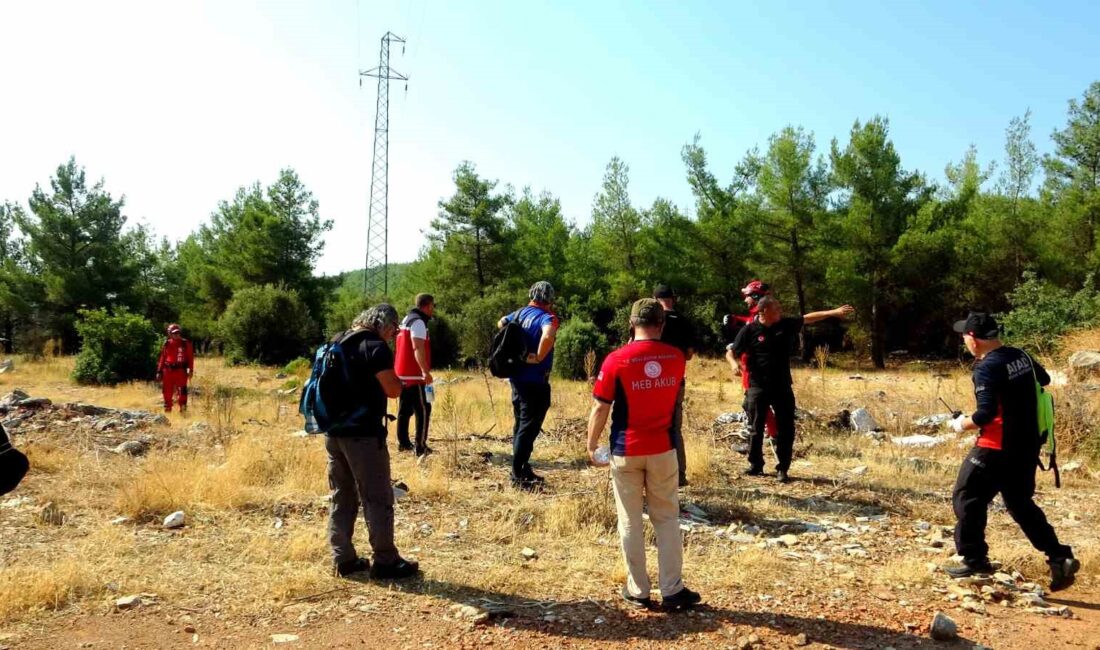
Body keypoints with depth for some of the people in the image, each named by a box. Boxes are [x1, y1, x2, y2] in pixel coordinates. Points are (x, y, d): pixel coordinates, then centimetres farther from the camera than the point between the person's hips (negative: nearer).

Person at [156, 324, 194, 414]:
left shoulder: (186, 344, 2)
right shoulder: (167, 344, 7)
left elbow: (190, 357, 2)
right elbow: (162, 358, 11)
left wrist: (191, 370, -4)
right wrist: (159, 371, 9)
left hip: (181, 371, -2)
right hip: (168, 371, 2)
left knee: (182, 392, -8)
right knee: (167, 392, 8)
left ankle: (183, 409, -2)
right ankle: (167, 410, 20)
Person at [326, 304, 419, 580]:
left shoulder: (337, 343, 12)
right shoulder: (375, 347, -12)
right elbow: (393, 390, -15)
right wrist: (396, 378, 3)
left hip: (333, 432, 8)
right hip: (363, 434, -8)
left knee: (342, 498, 14)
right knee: (378, 499, 1)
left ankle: (343, 559, 18)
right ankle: (385, 561, 6)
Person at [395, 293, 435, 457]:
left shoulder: (407, 319, 18)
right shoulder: (418, 322, -13)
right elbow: (418, 349, -26)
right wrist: (426, 371, -32)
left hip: (402, 373, 10)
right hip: (414, 375, -10)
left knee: (405, 409, 15)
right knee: (423, 410, -6)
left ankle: (403, 442, 21)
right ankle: (420, 446, -7)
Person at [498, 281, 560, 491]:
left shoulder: (520, 313, 8)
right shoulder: (547, 317, -16)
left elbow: (501, 323, 27)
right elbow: (548, 336, -38)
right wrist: (539, 358, -24)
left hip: (517, 377, 8)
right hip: (535, 381, -8)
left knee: (521, 425, 17)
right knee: (528, 428, -2)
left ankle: (523, 470, 27)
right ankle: (518, 476, 2)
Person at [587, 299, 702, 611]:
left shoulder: (616, 360, -12)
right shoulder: (676, 357, -2)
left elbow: (600, 409, -10)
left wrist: (591, 446, 2)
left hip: (626, 450, -2)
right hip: (663, 448, 2)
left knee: (630, 521, 9)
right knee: (667, 518, 12)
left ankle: (638, 591, 17)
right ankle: (672, 590, 14)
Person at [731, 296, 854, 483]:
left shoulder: (786, 325, 5)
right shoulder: (749, 330, -7)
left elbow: (809, 318, 10)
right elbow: (733, 352, -5)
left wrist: (834, 312, 7)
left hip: (782, 387, 3)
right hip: (758, 388, -3)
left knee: (786, 430, 4)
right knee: (756, 429, 5)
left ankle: (782, 469, 15)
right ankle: (755, 465, 22)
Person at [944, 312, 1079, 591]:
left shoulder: (987, 367, -20)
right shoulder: (1021, 355, 6)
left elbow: (986, 414, -25)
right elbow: (1044, 380, 25)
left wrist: (963, 424, -8)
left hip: (997, 448, -8)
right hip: (1028, 445, 8)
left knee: (967, 499, 5)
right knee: (1021, 504, 20)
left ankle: (974, 560, 9)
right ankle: (1060, 557, 15)